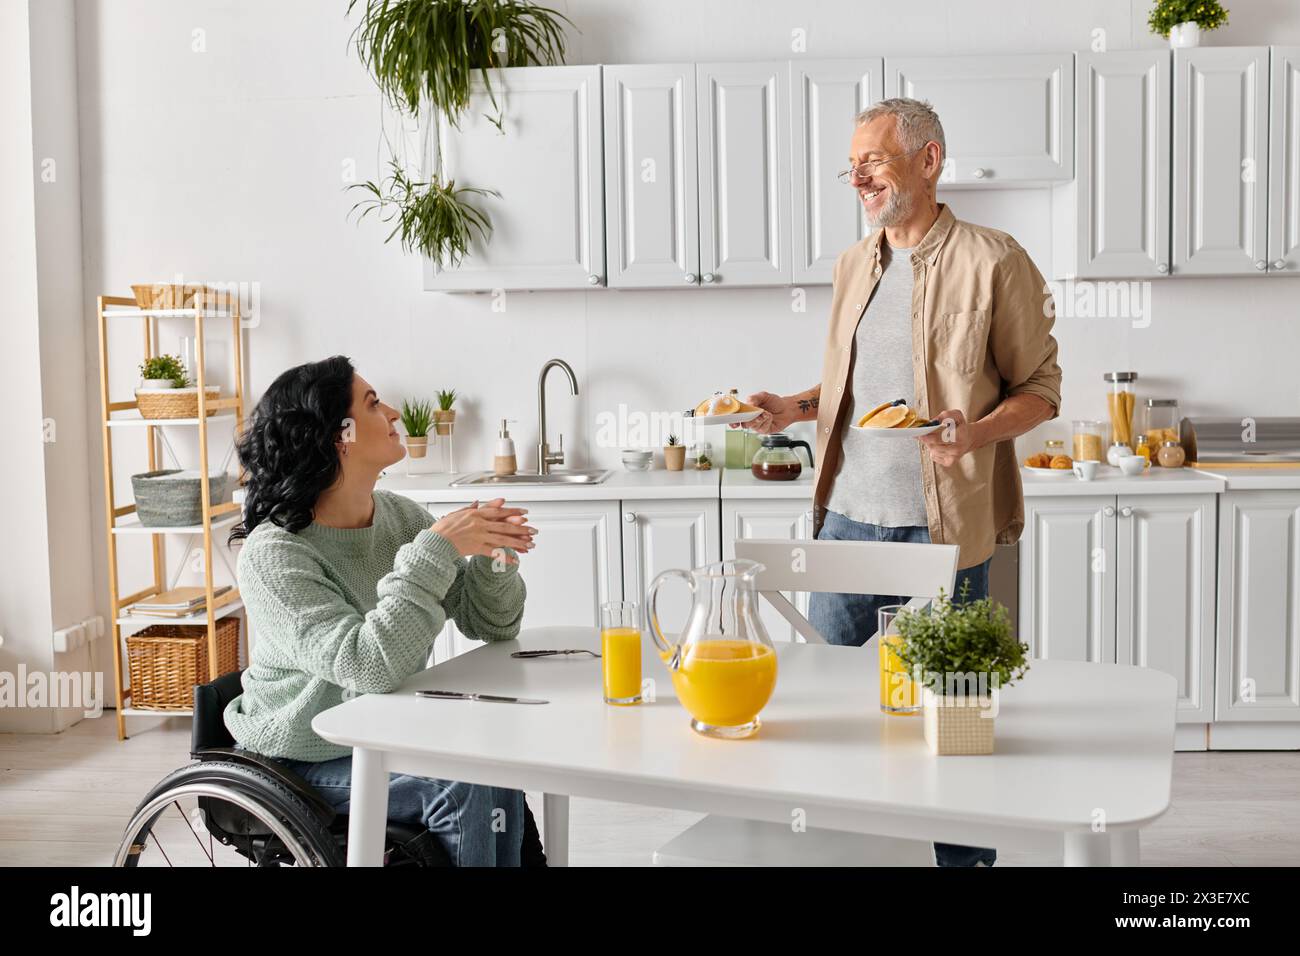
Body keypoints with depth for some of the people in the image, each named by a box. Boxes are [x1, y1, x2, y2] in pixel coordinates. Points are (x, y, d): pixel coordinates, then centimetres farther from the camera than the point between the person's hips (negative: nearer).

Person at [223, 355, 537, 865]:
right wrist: (436, 549, -31)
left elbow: (488, 624, 3)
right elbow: (370, 666, -32)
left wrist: (495, 557, -17)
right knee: (461, 786, -24)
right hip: (302, 761, -5)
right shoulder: (273, 553, -20)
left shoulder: (401, 515, -1)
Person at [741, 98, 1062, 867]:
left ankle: (965, 852, 24)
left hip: (942, 522, -6)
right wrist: (791, 409, 3)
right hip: (849, 513, 6)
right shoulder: (853, 265, 13)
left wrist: (978, 432, -24)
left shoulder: (992, 262, -7)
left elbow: (1040, 387, -5)